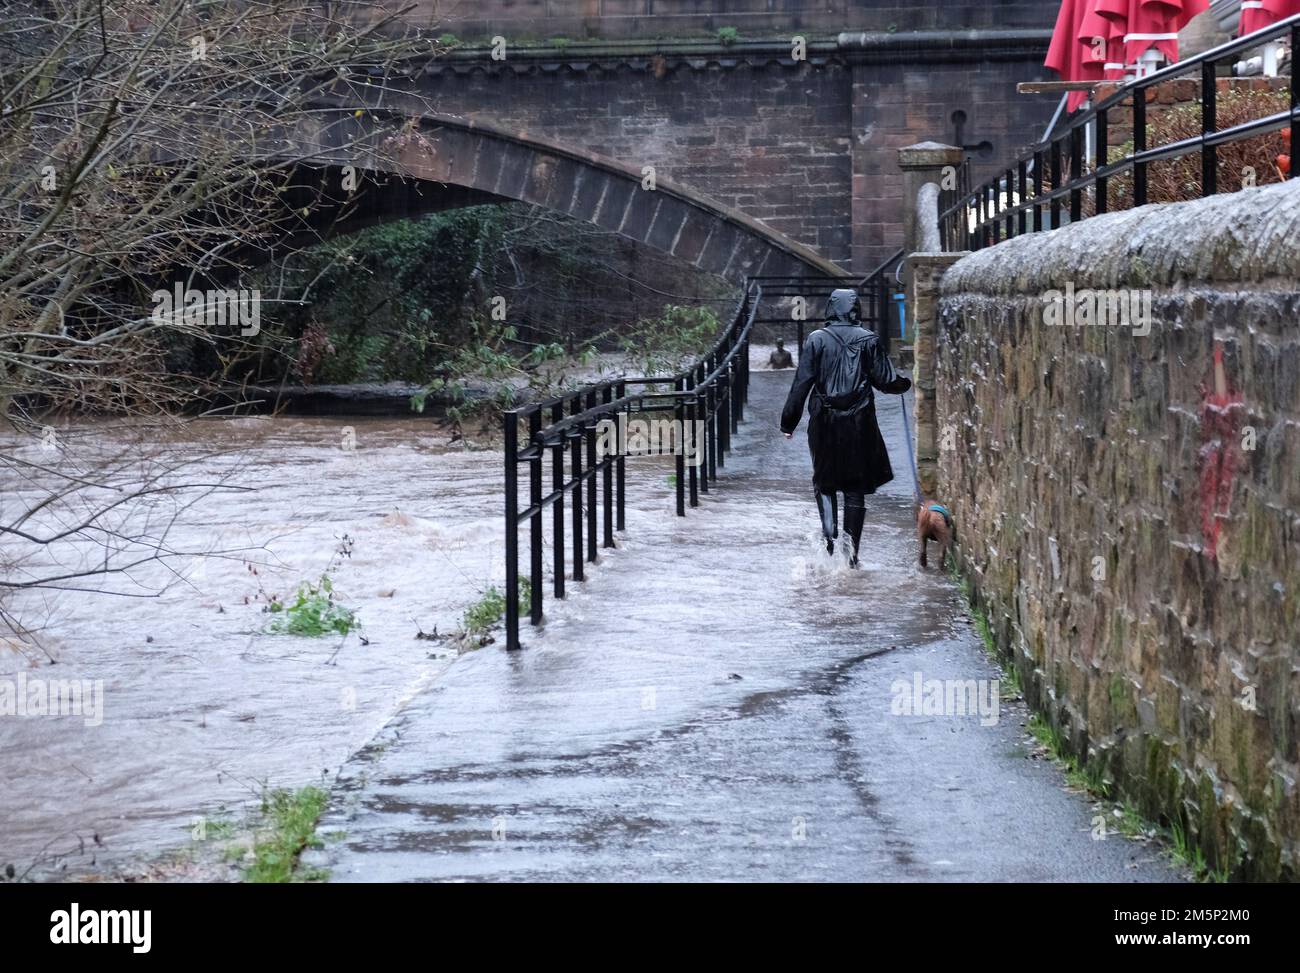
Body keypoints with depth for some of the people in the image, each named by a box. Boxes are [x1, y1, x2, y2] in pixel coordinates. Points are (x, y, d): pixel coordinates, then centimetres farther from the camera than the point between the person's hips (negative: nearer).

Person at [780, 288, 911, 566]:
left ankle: (830, 534, -8)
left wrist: (789, 421, 1)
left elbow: (801, 383, -5)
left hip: (824, 422, 0)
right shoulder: (868, 340, -2)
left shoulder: (816, 340, -3)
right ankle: (852, 551, 7)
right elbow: (886, 380, 0)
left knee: (824, 483, 14)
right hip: (859, 424, 1)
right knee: (855, 490, 8)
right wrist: (906, 384, 23)